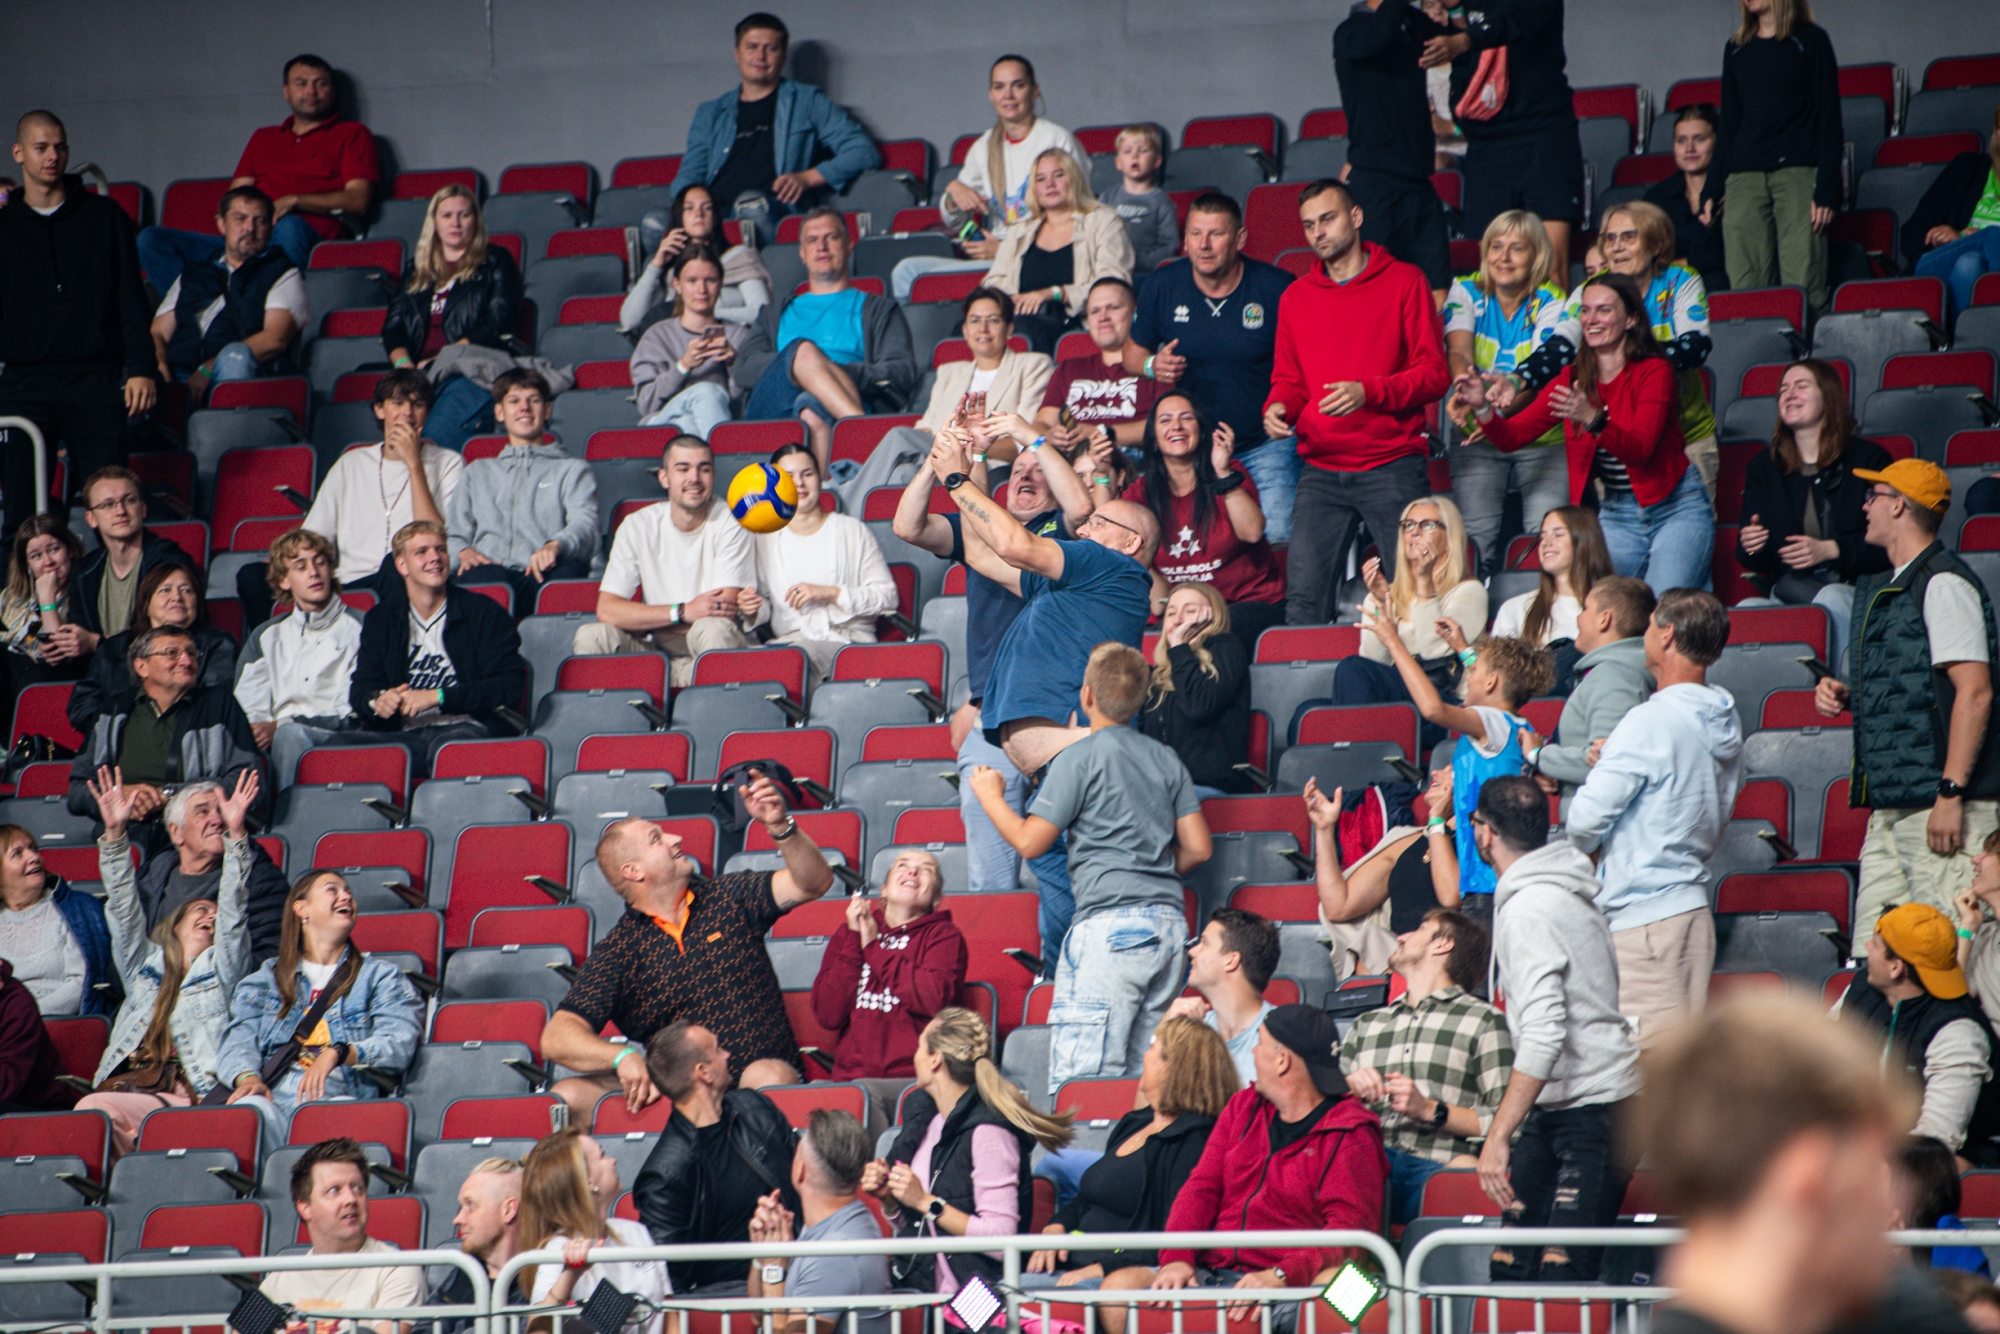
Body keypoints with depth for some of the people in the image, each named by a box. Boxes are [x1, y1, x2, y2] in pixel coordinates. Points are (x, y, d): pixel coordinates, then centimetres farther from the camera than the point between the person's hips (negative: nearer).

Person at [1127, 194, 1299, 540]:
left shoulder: (1276, 289, -10)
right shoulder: (1161, 286, -1)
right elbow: (1133, 352, 12)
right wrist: (1152, 366, -12)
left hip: (1264, 446, -2)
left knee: (1276, 540, -14)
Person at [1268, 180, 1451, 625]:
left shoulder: (1404, 282, 3)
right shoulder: (1296, 297, 15)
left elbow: (1434, 374, -3)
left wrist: (1368, 392, -18)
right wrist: (1277, 408, -3)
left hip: (1392, 466, -3)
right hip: (1322, 469, 4)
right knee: (1304, 596, -6)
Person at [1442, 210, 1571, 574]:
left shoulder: (1550, 302, -4)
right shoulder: (1466, 292, 1)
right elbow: (1458, 350, -17)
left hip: (1542, 439, -1)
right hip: (1479, 443, 1)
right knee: (1477, 534, -19)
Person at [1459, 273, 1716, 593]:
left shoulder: (1654, 372, -11)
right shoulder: (1573, 380, 4)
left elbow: (1640, 449, -25)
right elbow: (1511, 437, -3)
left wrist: (1594, 421, -42)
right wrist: (1482, 409, -23)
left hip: (1675, 506, -4)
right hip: (1616, 514, 4)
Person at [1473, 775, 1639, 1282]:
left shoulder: (1529, 909, -20)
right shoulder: (1560, 886, 11)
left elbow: (1544, 1035, -29)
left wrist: (1498, 1136, -31)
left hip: (1594, 1111, -10)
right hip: (1557, 1107, 10)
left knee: (1563, 1275, -15)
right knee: (1509, 1264, 5)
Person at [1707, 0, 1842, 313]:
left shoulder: (1810, 41, 4)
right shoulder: (1736, 49, 17)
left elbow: (1829, 119, 1)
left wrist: (1826, 190, -8)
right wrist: (1713, 188, 11)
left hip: (1798, 173, -4)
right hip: (1743, 178, 4)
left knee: (1801, 287, -11)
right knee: (1743, 290, -6)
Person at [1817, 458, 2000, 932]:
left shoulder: (1943, 583, -10)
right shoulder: (1884, 589, 20)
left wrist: (1950, 794, -21)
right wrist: (1846, 695, 10)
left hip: (1941, 803, -9)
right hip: (1891, 804, 9)